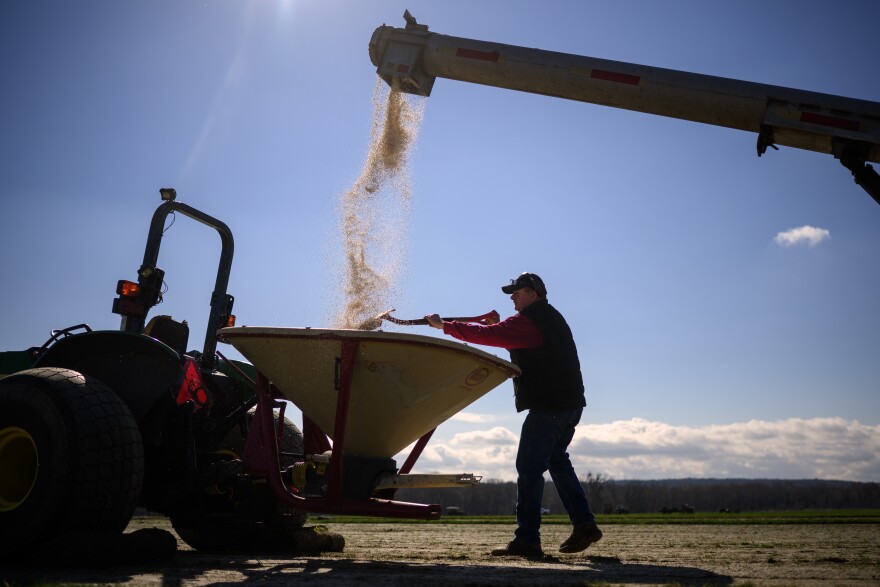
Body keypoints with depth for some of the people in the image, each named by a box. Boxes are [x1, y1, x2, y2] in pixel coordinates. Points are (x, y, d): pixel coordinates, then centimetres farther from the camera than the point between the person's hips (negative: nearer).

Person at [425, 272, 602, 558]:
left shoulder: (526, 321, -13)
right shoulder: (552, 318, 18)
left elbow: (484, 334, -18)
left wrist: (444, 325, -10)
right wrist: (498, 326, 17)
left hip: (548, 406, -10)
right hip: (570, 404, 10)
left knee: (529, 467, -8)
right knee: (557, 461, 21)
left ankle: (527, 540, -8)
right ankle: (584, 525, 21)